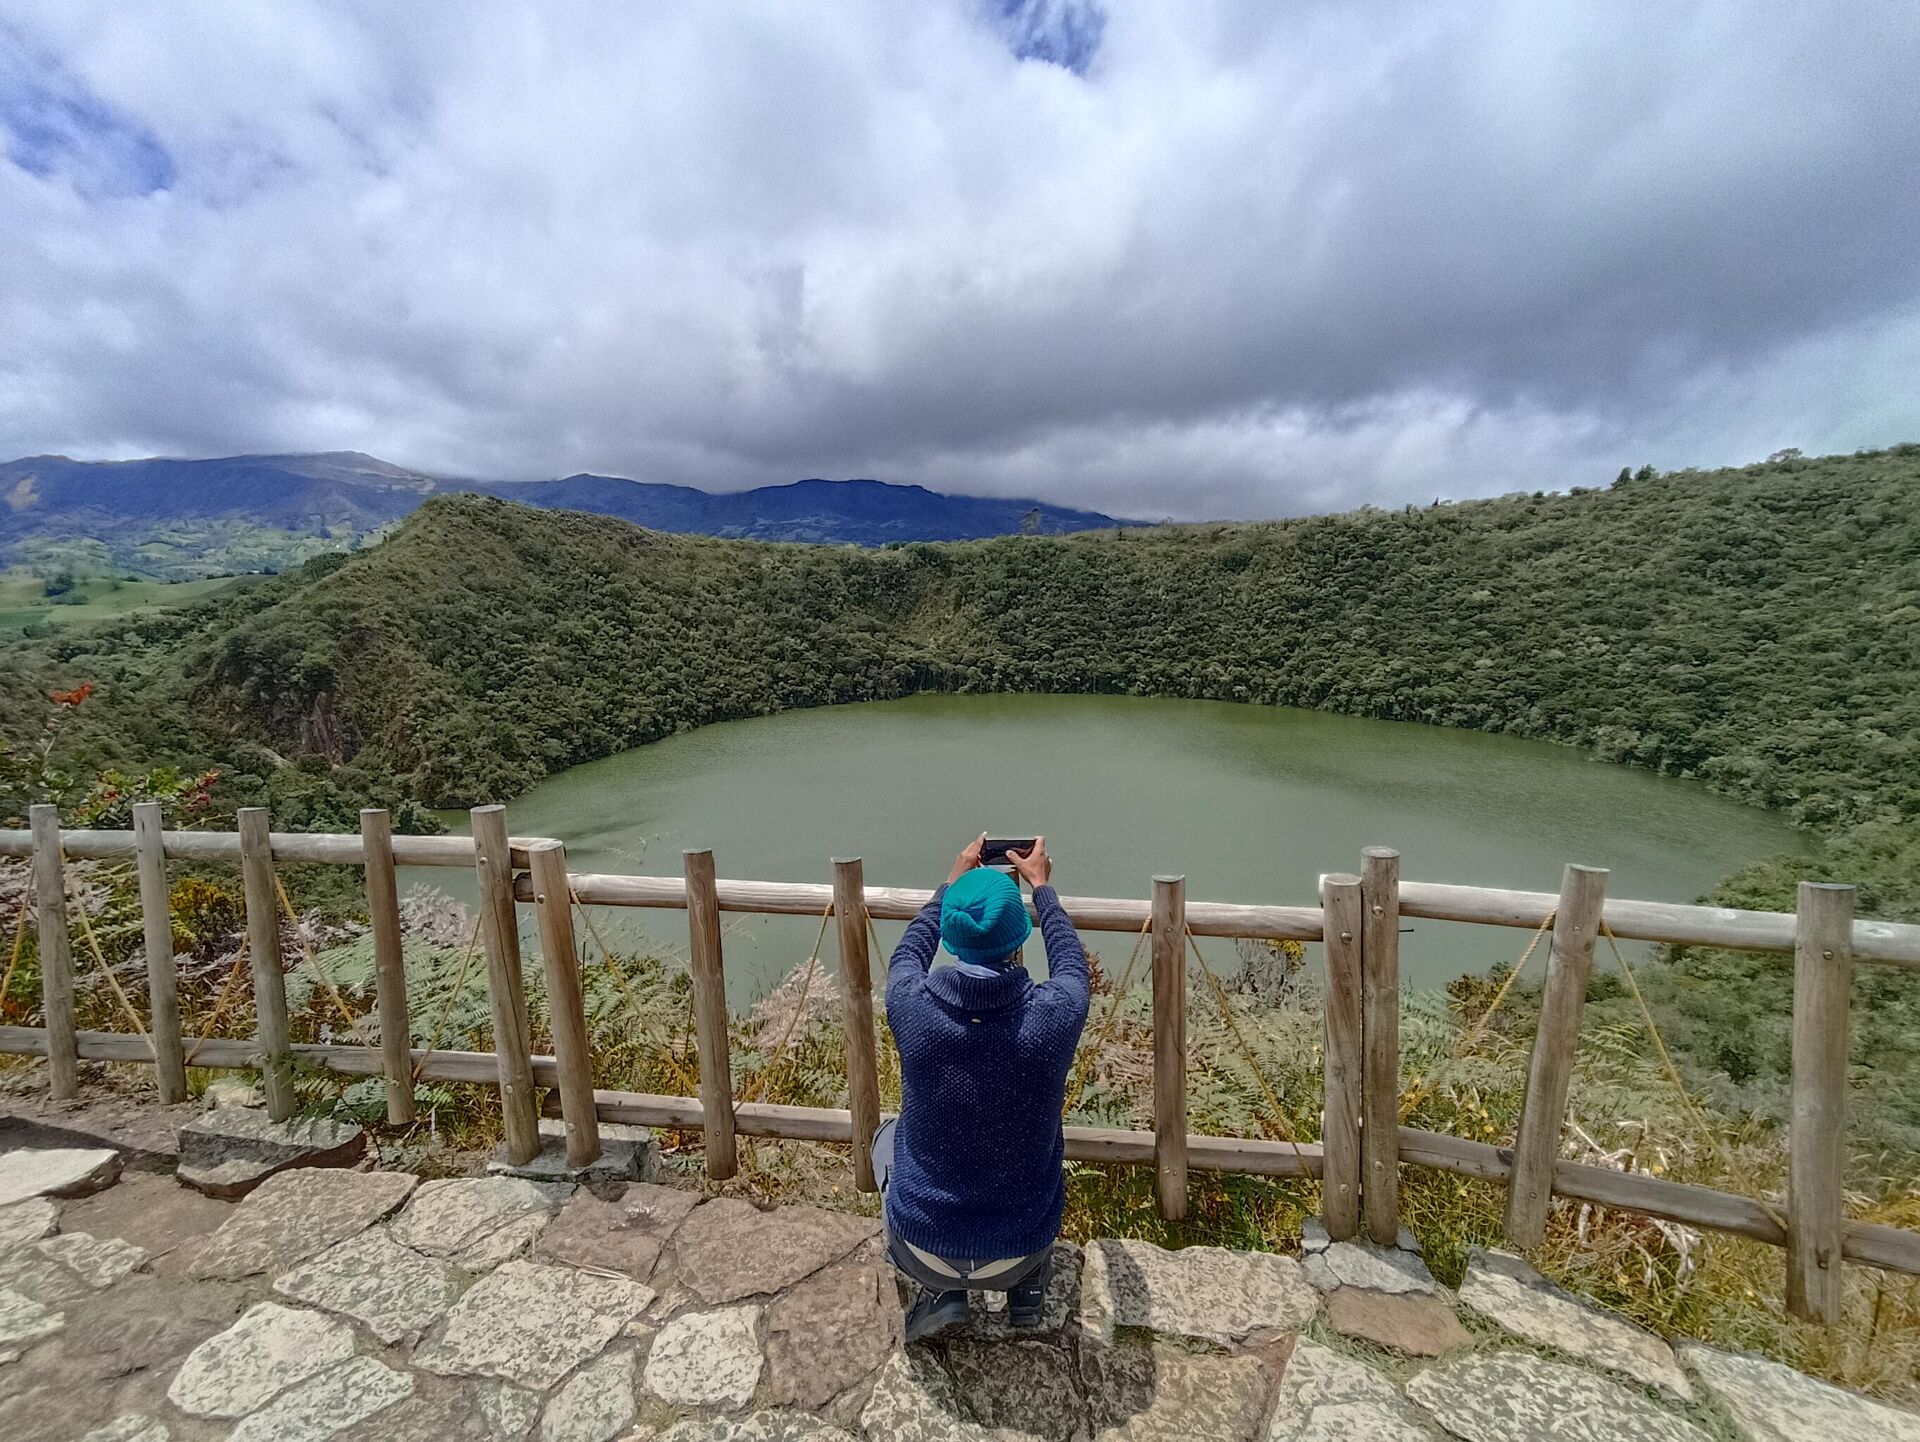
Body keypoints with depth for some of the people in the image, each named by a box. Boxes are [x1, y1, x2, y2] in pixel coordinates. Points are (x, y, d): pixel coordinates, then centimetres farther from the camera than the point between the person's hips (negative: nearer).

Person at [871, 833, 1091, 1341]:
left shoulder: (912, 1007, -23)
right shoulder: (1054, 1015, -24)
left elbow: (908, 952, 2)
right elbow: (1072, 962, 2)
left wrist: (953, 882, 14)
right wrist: (1041, 886, 15)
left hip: (923, 1251, -1)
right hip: (1020, 1252, 1)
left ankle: (941, 1291, 18)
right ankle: (1028, 1286, 27)